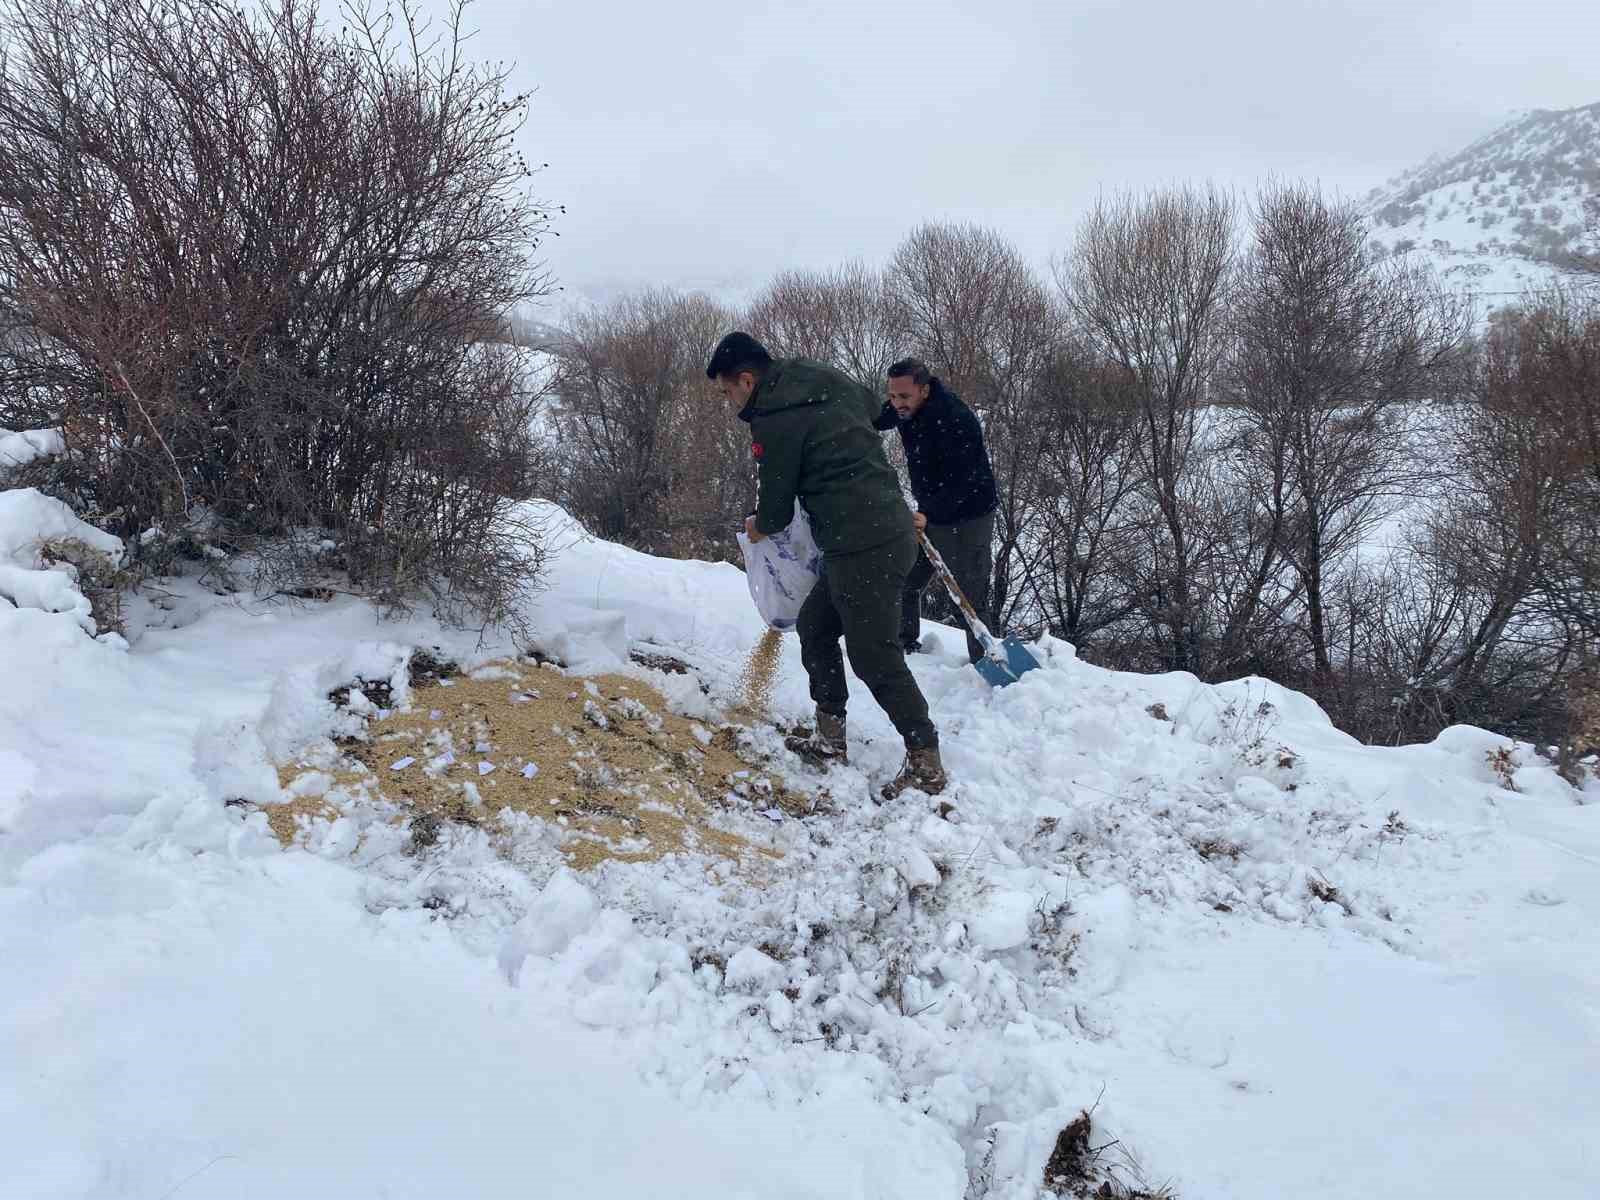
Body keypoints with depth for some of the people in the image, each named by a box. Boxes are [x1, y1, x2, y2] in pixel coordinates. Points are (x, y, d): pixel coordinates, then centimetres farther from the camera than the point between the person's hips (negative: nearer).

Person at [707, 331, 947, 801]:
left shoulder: (775, 421, -13)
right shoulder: (830, 380, 11)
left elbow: (777, 507, -2)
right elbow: (873, 409, 33)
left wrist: (758, 527, 20)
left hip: (865, 549, -10)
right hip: (889, 528, 10)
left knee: (875, 657, -3)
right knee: (814, 624, 18)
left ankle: (926, 764, 6)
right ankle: (830, 739, 24)